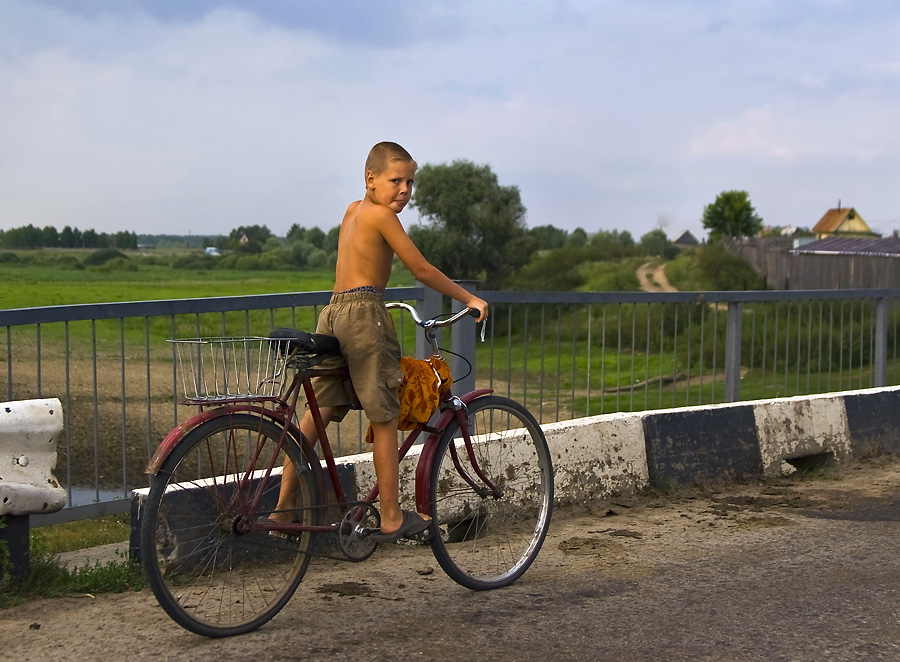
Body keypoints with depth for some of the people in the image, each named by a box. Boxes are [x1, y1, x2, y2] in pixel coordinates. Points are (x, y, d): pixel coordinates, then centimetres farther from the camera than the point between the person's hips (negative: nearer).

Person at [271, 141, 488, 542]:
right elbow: (422, 271, -3)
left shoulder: (353, 211, 21)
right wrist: (469, 299, 3)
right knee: (384, 417, -1)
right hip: (364, 316, -8)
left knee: (319, 412, 7)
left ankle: (283, 507, 4)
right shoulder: (381, 215, -5)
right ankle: (392, 519, 4)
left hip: (333, 314, 8)